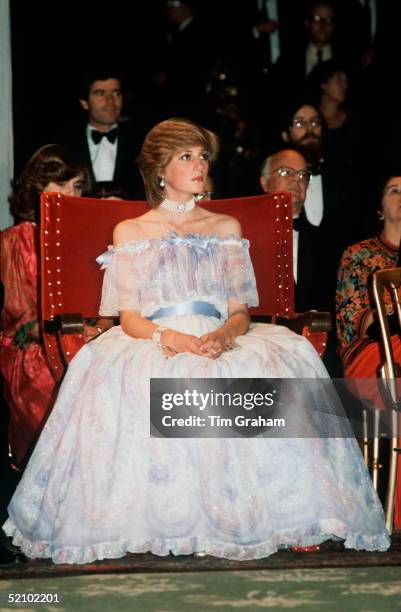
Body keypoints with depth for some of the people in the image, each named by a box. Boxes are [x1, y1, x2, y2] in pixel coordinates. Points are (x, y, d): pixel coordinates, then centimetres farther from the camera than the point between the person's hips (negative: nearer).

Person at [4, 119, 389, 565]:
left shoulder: (227, 228, 20)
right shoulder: (130, 232, 14)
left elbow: (241, 311, 10)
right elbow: (129, 318, 4)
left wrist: (223, 335, -15)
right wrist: (168, 336, -19)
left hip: (221, 344, 1)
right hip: (150, 344, -1)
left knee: (284, 358, -31)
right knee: (123, 378, -37)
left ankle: (245, 515, -25)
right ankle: (155, 522, -29)